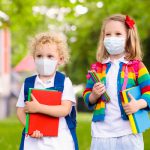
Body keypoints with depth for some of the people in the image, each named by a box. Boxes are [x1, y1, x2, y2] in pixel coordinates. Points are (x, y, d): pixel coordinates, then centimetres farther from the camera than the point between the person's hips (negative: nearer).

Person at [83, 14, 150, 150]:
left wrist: (139, 104, -21)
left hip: (129, 132, -2)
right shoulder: (96, 68, 10)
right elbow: (87, 97, 12)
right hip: (102, 132, 3)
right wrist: (94, 95, -10)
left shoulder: (136, 66, 2)